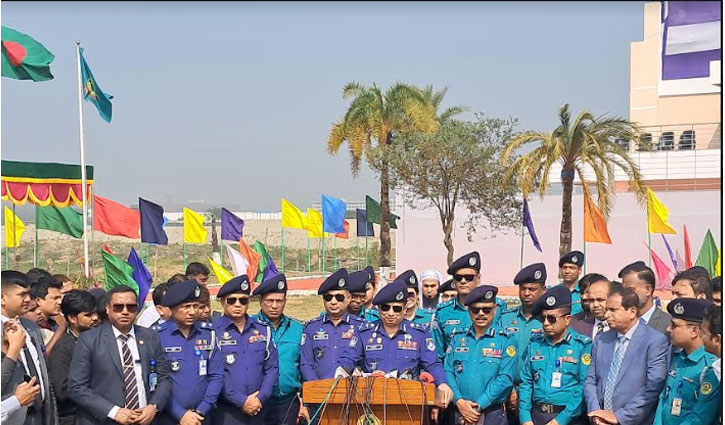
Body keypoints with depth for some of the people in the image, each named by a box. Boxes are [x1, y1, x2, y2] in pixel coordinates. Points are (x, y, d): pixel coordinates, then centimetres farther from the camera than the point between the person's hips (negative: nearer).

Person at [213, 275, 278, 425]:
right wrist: (242, 401, -13)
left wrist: (261, 398, -6)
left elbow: (272, 367, 7)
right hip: (226, 412, -4)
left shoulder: (262, 330, 10)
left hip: (258, 410, 4)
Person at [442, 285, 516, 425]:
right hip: (455, 413, 3)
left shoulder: (506, 339, -1)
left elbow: (505, 378, -9)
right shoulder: (457, 337, 9)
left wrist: (478, 405, -16)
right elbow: (447, 371, 2)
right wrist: (459, 401, -13)